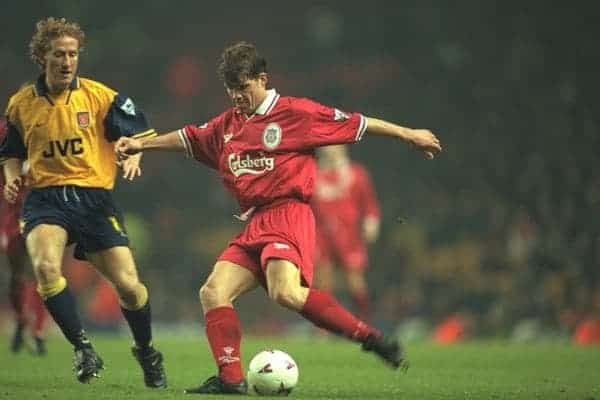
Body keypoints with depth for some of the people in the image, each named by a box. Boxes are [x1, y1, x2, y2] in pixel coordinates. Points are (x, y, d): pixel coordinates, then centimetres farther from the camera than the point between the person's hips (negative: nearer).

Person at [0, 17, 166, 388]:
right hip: (45, 200, 1)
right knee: (46, 266, -31)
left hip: (94, 197, -1)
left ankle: (146, 352, 23)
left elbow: (139, 131, 8)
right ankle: (82, 347, -14)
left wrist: (132, 155, -12)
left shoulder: (100, 96, -1)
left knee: (128, 285, -6)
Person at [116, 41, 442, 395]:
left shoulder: (297, 113, 0)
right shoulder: (228, 124, 20)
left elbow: (354, 124, 3)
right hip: (254, 225, 8)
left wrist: (409, 134, 7)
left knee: (286, 292, -31)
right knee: (213, 292, -7)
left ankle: (371, 338, -24)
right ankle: (230, 378, -9)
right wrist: (141, 144, 34)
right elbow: (189, 138, 35)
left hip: (289, 215, -8)